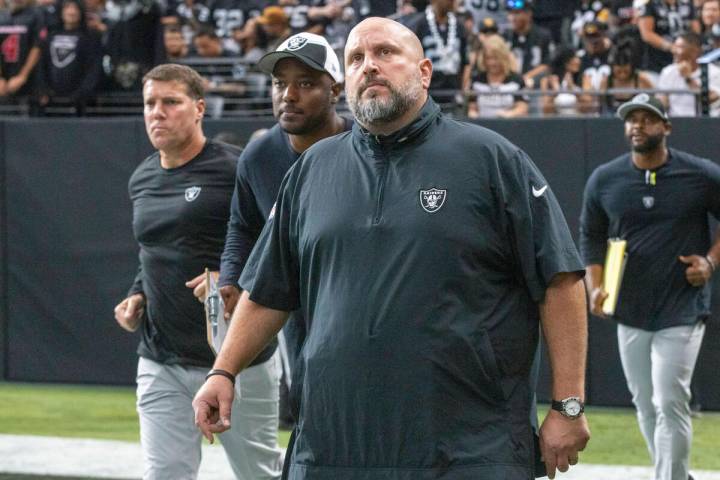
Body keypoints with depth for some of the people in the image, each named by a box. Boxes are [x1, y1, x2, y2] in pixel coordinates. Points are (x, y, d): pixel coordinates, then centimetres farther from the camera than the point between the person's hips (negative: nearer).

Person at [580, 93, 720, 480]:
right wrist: (595, 287, -2)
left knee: (670, 403, -12)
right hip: (630, 312, 4)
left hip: (682, 312, -4)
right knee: (645, 405, 11)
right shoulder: (604, 180, 2)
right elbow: (591, 237, 11)